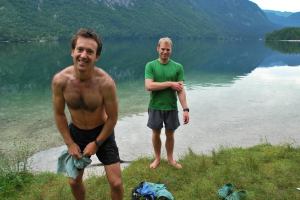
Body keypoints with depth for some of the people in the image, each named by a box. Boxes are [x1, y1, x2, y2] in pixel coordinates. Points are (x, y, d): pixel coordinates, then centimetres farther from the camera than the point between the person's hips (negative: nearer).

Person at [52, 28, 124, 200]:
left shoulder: (106, 83, -28)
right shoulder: (60, 80, -21)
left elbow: (112, 118, -15)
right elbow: (59, 114, -5)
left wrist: (96, 143, -9)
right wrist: (69, 143, -4)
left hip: (102, 132, -2)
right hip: (76, 132, 3)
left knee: (116, 183, 1)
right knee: (74, 182, 17)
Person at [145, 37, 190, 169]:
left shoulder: (177, 67, -2)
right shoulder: (150, 65, -5)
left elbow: (181, 90, -6)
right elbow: (149, 86, -17)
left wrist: (185, 109, -14)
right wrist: (170, 84, -17)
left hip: (171, 108, 1)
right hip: (155, 107, -1)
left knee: (170, 134, 13)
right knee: (156, 134, 13)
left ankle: (170, 158, 33)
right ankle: (157, 158, 32)